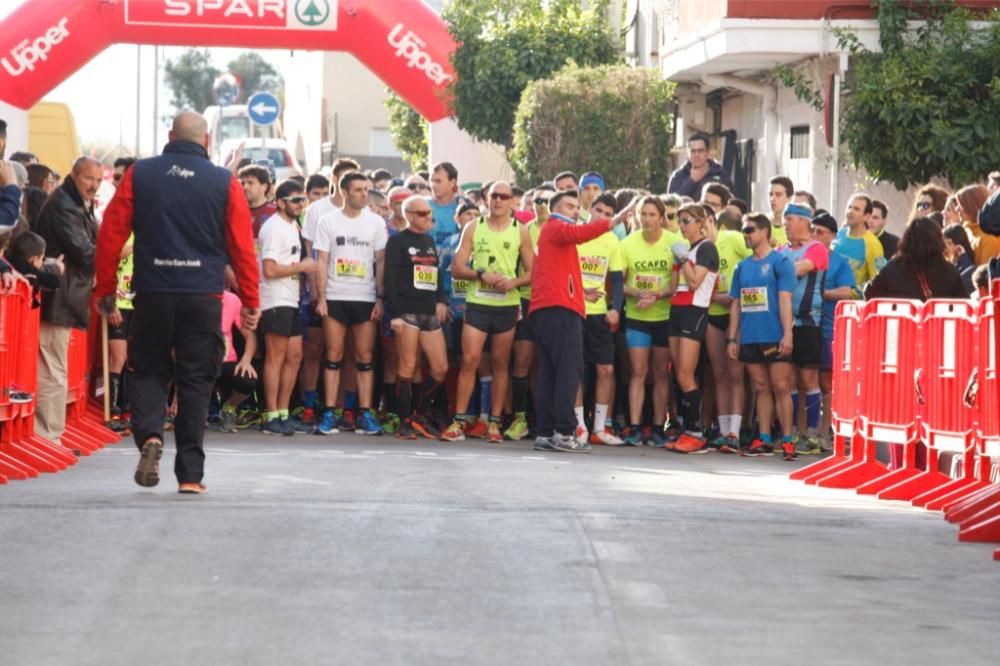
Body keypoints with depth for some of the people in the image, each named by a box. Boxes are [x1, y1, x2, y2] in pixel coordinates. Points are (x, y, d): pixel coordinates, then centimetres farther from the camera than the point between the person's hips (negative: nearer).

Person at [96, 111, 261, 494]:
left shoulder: (139, 175, 2)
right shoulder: (224, 183, 0)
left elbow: (111, 235, 1)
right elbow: (242, 247, 0)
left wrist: (105, 290, 9)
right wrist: (251, 301, 8)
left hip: (152, 293, 1)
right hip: (203, 297, -1)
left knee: (149, 370, 15)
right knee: (195, 382, 6)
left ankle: (149, 435, -12)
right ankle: (190, 475, 4)